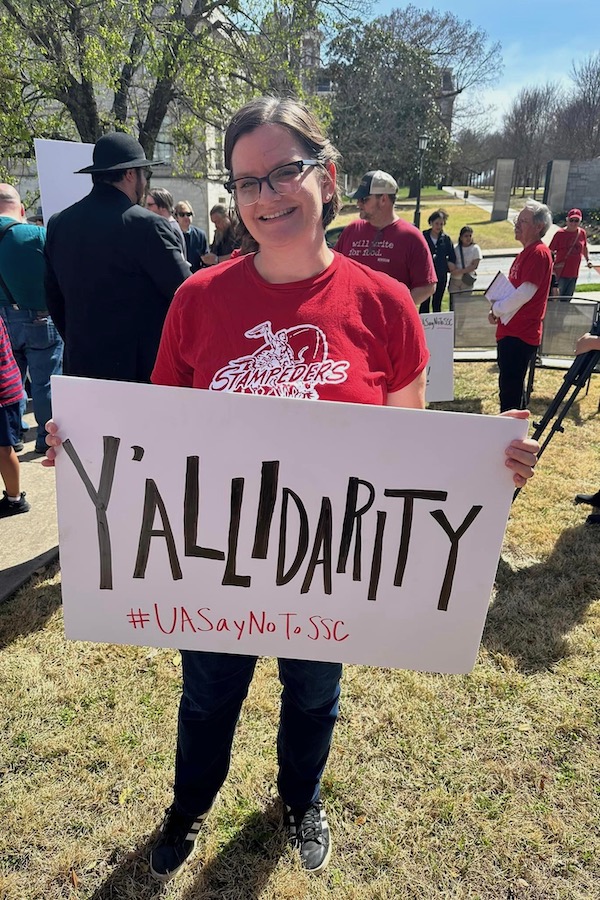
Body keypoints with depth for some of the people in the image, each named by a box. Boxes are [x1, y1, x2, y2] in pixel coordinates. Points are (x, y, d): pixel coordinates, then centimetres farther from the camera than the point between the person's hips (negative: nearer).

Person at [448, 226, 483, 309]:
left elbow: (475, 265, -8)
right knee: (453, 304, 3)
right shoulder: (455, 248, 8)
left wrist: (461, 271, -18)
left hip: (467, 281, -3)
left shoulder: (475, 248, 0)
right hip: (454, 280, 3)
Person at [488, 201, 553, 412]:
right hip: (511, 330, 10)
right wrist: (498, 309, 5)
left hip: (520, 333, -10)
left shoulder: (539, 253, -15)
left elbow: (524, 293, -21)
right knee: (511, 383, 18)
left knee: (510, 385, -6)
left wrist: (497, 309, -7)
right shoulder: (527, 252, 17)